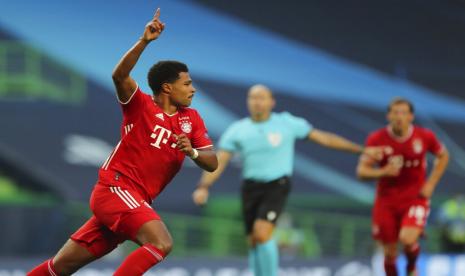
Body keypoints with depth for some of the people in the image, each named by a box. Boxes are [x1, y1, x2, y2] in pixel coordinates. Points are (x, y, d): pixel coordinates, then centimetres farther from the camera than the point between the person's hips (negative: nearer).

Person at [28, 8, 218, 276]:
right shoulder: (141, 105, -3)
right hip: (115, 187, -6)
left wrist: (192, 152, -14)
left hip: (136, 202, 6)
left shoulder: (191, 119, 13)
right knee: (161, 243, -28)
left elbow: (212, 163, 7)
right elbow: (120, 75, -22)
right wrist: (144, 41, -34)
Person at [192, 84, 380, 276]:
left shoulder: (287, 123, -1)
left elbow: (323, 138, 4)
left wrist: (361, 150, 4)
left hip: (277, 186, -3)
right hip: (251, 187, 3)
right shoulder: (237, 130, 3)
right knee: (254, 241, 3)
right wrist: (203, 187, -16)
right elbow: (219, 162, 0)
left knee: (262, 233, -22)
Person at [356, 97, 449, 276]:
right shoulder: (376, 139, -10)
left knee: (407, 239, -24)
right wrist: (383, 172, -28)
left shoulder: (425, 137, -8)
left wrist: (431, 183, 0)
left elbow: (443, 156, 11)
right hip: (387, 202, 1)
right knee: (390, 253, 5)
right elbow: (361, 171, -8)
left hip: (415, 199, -1)